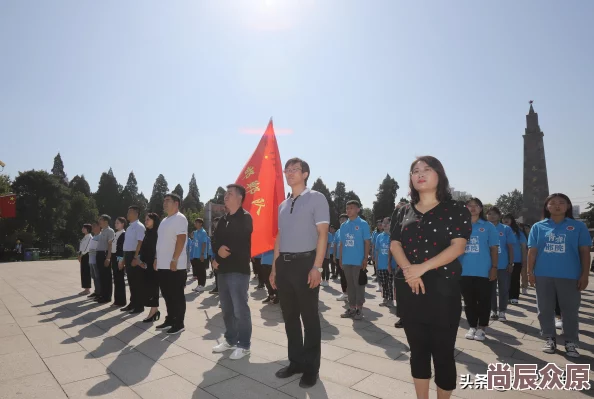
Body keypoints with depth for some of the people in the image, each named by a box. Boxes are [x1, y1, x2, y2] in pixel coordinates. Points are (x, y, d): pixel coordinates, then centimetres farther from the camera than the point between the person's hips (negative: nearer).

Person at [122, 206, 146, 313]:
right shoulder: (130, 227, 17)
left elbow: (140, 243, -18)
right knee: (131, 281, 15)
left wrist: (135, 257, -23)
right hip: (128, 255, 9)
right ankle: (133, 303, 25)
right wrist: (125, 257, 18)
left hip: (135, 256, -9)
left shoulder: (139, 226, -12)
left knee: (138, 282, -1)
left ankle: (139, 306, 6)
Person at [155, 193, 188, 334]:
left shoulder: (179, 218, -11)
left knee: (177, 296, 0)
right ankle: (170, 320, 27)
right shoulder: (165, 220, 18)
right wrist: (156, 258, 17)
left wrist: (174, 260, -22)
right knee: (167, 295, 16)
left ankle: (179, 324, 9)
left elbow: (181, 240, -19)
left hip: (175, 265, -9)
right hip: (162, 265, 9)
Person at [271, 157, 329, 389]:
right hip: (284, 264, 6)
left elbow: (322, 233, -10)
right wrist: (274, 268, 15)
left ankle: (311, 367, 22)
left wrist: (317, 267, -18)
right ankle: (295, 362, 31)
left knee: (309, 317, 5)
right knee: (289, 316, 15)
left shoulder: (316, 198, -4)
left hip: (305, 262, -6)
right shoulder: (283, 205, 14)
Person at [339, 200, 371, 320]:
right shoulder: (343, 226, 9)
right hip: (346, 261, 5)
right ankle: (351, 308, 22)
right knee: (350, 285, 12)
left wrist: (365, 259, -9)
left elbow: (367, 243, -5)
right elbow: (342, 243, 12)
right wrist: (340, 259, 10)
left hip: (358, 261, -5)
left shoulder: (363, 224, -4)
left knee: (359, 285, 4)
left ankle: (359, 309, 15)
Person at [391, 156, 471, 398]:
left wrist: (423, 268, -21)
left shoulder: (455, 209, -1)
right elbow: (395, 245, 3)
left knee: (443, 351, 5)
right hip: (409, 288, 4)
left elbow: (458, 247, -11)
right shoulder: (405, 212, 10)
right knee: (418, 348, 13)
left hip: (442, 288, -3)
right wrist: (408, 270, -16)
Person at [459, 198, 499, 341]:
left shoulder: (488, 226, 2)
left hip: (483, 271, -2)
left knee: (483, 301, 6)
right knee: (469, 301, 11)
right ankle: (472, 327, 23)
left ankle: (481, 328, 18)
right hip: (464, 271, 2)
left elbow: (494, 249, 2)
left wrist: (494, 268, -4)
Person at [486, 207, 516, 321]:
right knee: (491, 289, 10)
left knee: (504, 289, 5)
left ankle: (502, 312, 15)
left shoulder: (506, 229, 0)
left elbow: (510, 247, 1)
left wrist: (511, 263, -3)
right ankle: (493, 311, 21)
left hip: (503, 265, -1)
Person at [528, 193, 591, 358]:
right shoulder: (538, 227, 4)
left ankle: (571, 343, 21)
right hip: (543, 276, 1)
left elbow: (585, 252, 2)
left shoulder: (578, 226, 2)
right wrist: (530, 272, 0)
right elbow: (532, 251, 4)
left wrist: (584, 275, -3)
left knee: (570, 311, 7)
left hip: (569, 276, -1)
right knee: (545, 310, 9)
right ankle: (550, 339, 24)